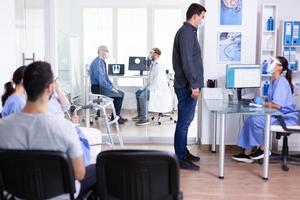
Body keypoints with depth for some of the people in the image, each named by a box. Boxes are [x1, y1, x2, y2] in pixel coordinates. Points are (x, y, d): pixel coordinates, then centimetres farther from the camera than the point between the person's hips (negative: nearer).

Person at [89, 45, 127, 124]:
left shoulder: (102, 62, 12)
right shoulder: (97, 63, -20)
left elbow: (106, 77, 20)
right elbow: (100, 80, -25)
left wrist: (112, 86, 9)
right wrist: (111, 88, -18)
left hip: (102, 86, 9)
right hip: (98, 88, -9)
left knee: (120, 93, 6)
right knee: (120, 95, -9)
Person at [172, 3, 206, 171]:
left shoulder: (188, 32, 18)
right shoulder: (187, 32, -14)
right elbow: (187, 61, -22)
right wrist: (194, 85, -23)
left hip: (186, 85, 10)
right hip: (187, 86, -10)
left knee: (185, 121, 16)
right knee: (184, 122, -4)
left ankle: (183, 152, 27)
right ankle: (180, 159, 3)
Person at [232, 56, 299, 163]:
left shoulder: (281, 81, -18)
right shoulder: (275, 81, 12)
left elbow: (277, 105, -25)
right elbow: (271, 101, 18)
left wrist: (262, 103, -13)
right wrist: (261, 100, 1)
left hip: (286, 117, -9)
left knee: (256, 121, -24)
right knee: (250, 120, -6)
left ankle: (263, 149, -3)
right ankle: (247, 153, -4)